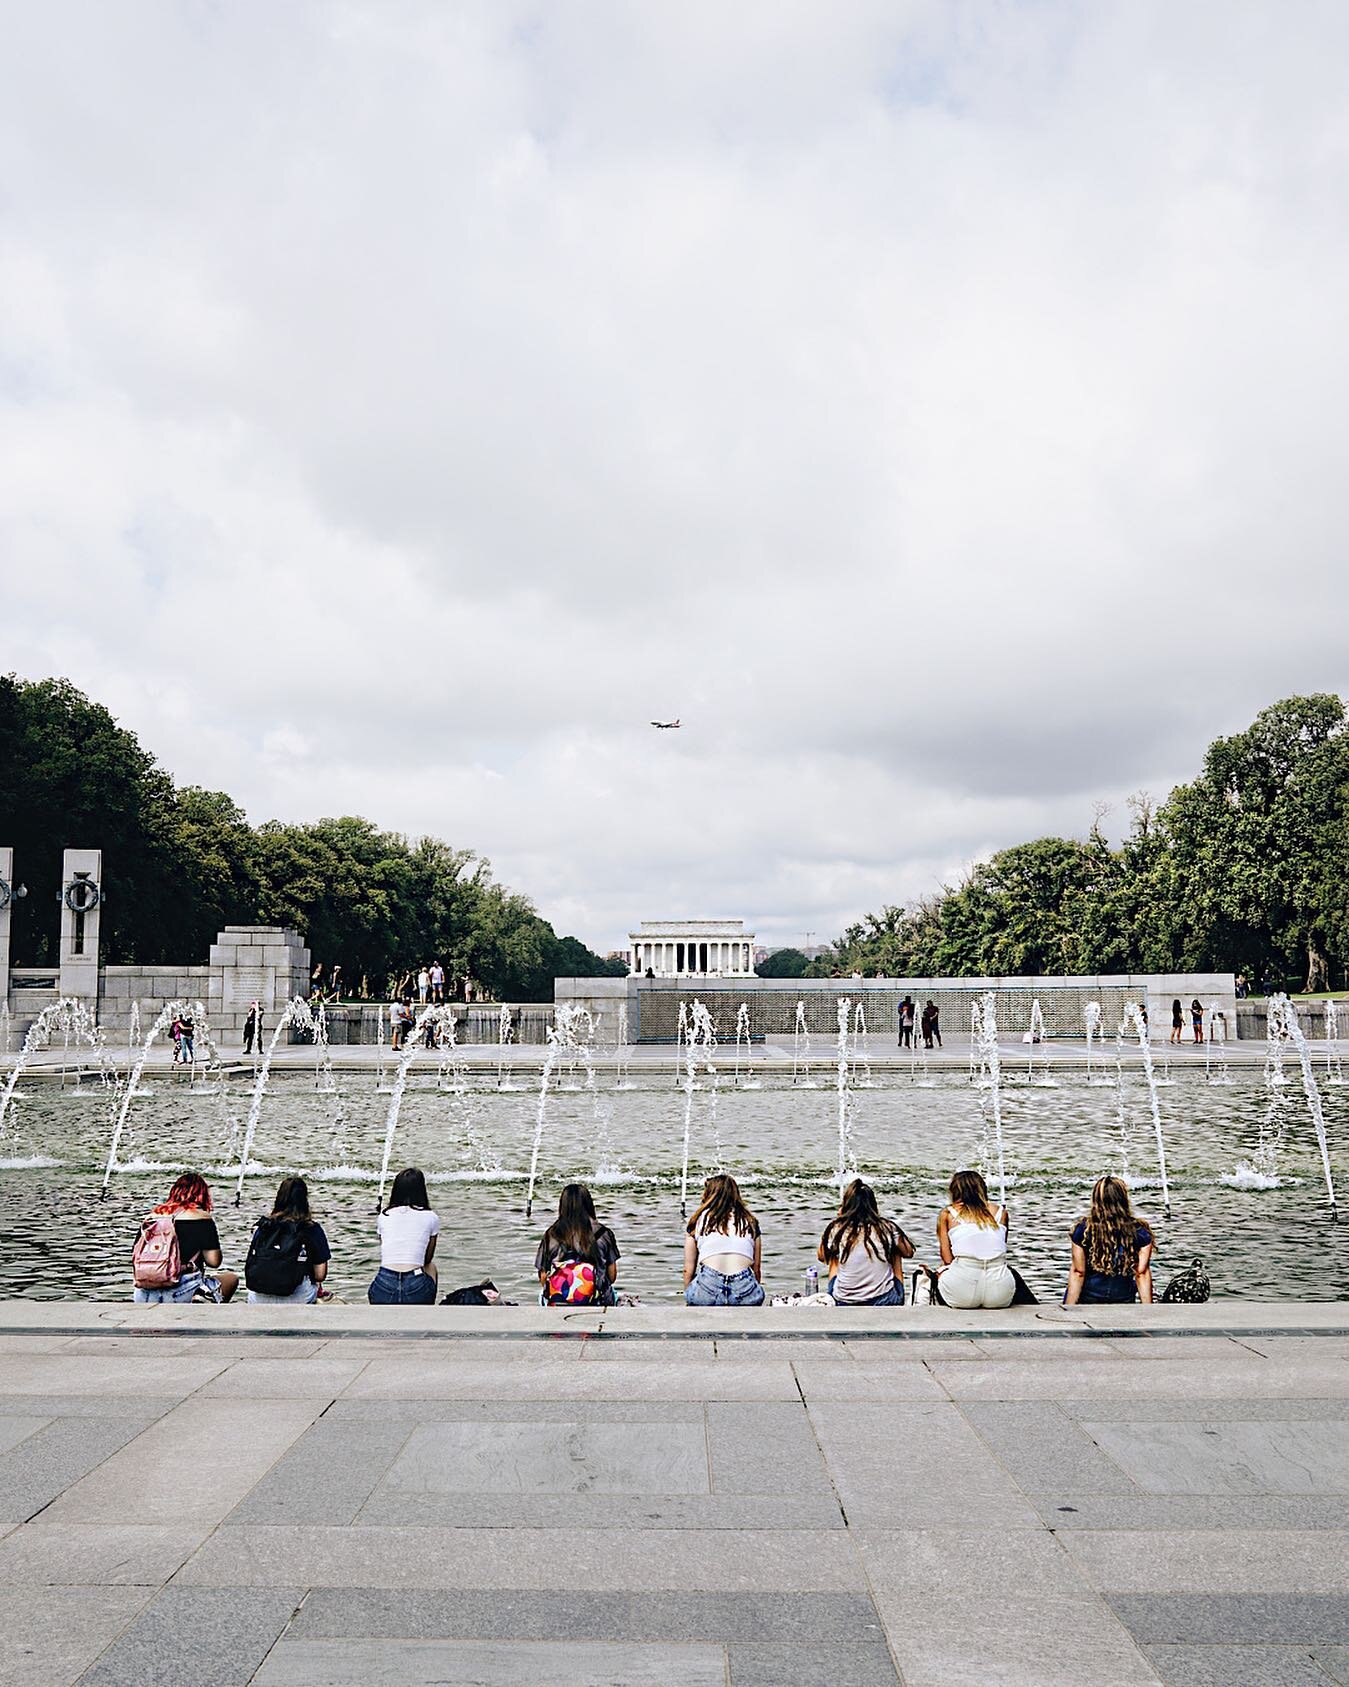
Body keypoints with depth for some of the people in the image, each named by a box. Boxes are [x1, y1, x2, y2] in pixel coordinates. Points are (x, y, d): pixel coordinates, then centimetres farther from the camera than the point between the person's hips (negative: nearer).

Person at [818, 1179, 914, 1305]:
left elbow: (822, 1257, 12)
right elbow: (908, 1252, 10)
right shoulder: (887, 1228, -7)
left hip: (844, 1305, 1)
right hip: (884, 1304, 0)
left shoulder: (837, 1229, -8)